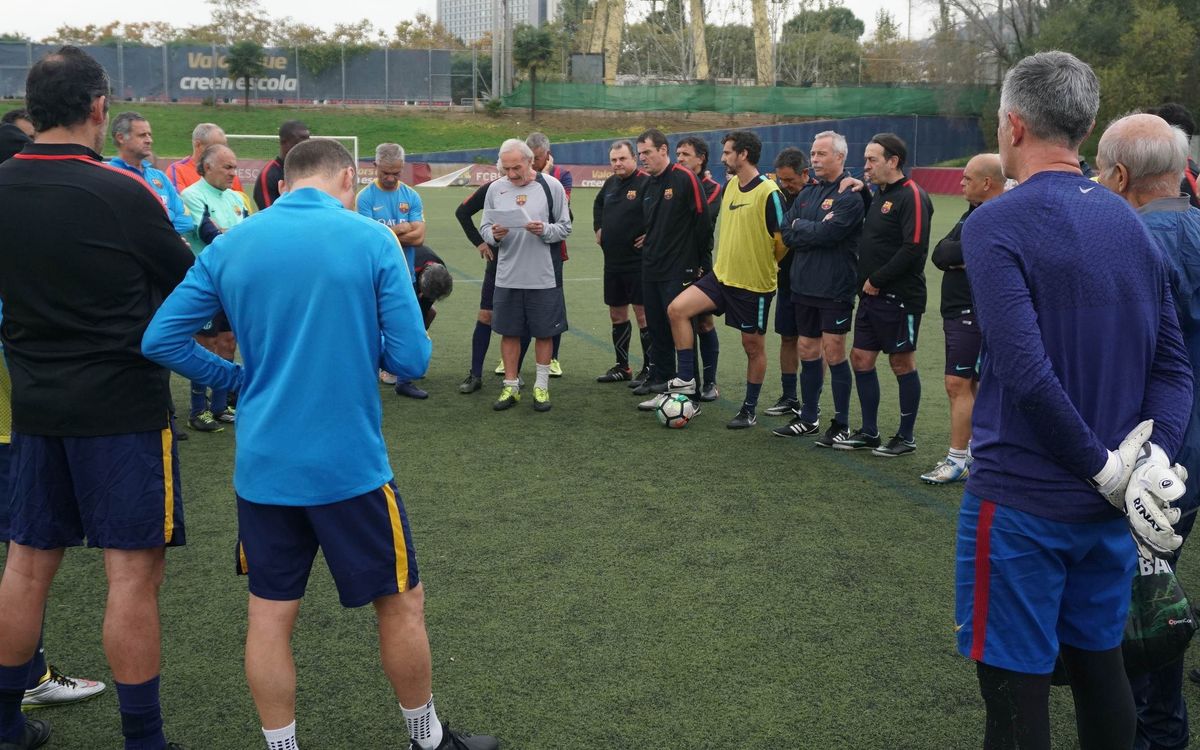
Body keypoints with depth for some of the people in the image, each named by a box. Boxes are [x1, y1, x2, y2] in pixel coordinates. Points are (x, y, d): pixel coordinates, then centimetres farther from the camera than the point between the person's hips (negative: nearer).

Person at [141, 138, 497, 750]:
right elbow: (411, 359, -10)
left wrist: (242, 378, 9)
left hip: (262, 466, 3)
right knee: (401, 602, 14)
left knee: (269, 615, 12)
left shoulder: (228, 247, 2)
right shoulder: (372, 240, -8)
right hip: (350, 465, -3)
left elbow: (161, 339, -1)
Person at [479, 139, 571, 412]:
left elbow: (565, 227, 0)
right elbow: (484, 228, 9)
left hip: (544, 276, -2)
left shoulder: (551, 186, -3)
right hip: (507, 276, 2)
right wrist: (495, 235, -13)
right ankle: (511, 386, 21)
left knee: (544, 332, 6)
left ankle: (541, 386, 19)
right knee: (509, 332, 9)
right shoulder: (495, 189, 5)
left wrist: (544, 231, -19)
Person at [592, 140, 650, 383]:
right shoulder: (610, 183, 11)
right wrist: (598, 227, 21)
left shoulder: (646, 183, -14)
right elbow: (598, 204, 32)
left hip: (638, 262, -8)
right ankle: (622, 366, 24)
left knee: (643, 313, -4)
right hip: (612, 262, 8)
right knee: (617, 314, 13)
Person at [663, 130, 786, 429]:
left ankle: (749, 410, 21)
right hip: (722, 275, 7)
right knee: (677, 309, -9)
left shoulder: (768, 192, -17)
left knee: (753, 346, 6)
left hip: (755, 284, -7)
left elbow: (782, 239, -12)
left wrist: (766, 266, 2)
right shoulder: (730, 185, 7)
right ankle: (686, 379, 0)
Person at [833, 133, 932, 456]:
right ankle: (869, 432, 22)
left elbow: (914, 248, -22)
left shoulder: (911, 197, -14)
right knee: (861, 358, 11)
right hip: (872, 296, 9)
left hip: (899, 297, -9)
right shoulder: (879, 195, 15)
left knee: (902, 363, 2)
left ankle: (906, 437, 13)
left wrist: (876, 280, -17)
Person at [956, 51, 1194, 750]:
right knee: (1101, 666, 21)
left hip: (1023, 501, -7)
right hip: (1108, 505, 7)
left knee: (1016, 690, 4)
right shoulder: (1129, 222, 8)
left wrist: (1104, 467, -14)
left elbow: (1026, 370, -23)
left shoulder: (998, 224, -14)